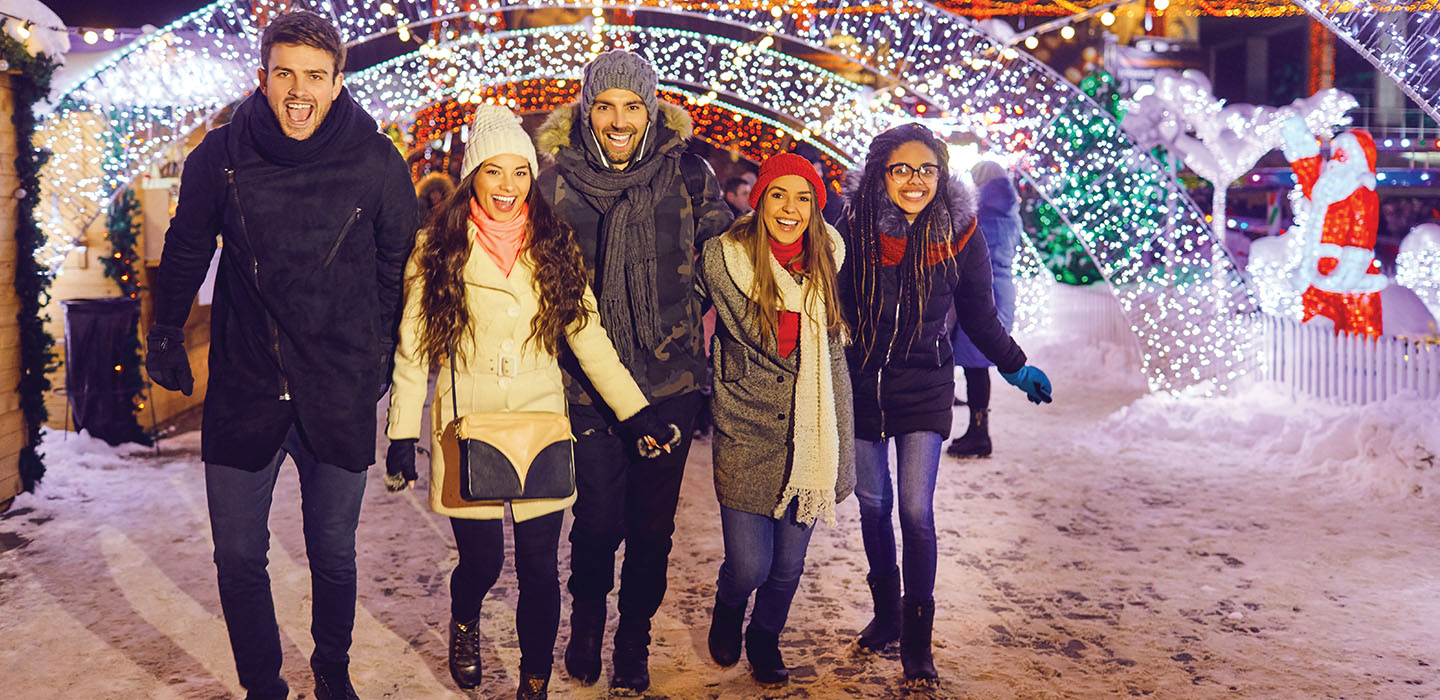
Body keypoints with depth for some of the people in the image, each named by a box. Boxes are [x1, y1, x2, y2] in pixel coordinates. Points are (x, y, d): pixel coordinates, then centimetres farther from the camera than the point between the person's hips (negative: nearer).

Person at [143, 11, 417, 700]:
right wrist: (165, 337, 18)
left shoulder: (376, 164, -7)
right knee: (238, 558, 7)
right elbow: (186, 251, 12)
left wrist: (382, 361, 12)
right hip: (242, 390, 1)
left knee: (333, 556, 14)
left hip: (340, 397, 0)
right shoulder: (221, 155, -5)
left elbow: (396, 270, 6)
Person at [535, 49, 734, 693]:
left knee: (653, 524, 8)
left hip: (671, 381, 1)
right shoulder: (557, 185, -2)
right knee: (599, 519, 1)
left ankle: (634, 641, 29)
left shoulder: (688, 176, -1)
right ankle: (586, 623, 30)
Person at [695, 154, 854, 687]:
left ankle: (765, 637, 42)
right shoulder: (721, 258, -11)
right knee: (748, 567, -3)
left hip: (810, 438, 3)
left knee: (788, 566, 11)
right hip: (747, 437, -3)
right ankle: (727, 612, 34)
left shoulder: (828, 258, 0)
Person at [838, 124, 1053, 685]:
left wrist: (1016, 367, 12)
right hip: (861, 384, 1)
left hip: (924, 388, -1)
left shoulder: (960, 234, -8)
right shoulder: (855, 229, -10)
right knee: (873, 505, 11)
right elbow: (830, 304, 1)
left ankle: (916, 640, 4)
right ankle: (885, 613, 31)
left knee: (916, 511, -8)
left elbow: (979, 315, 6)